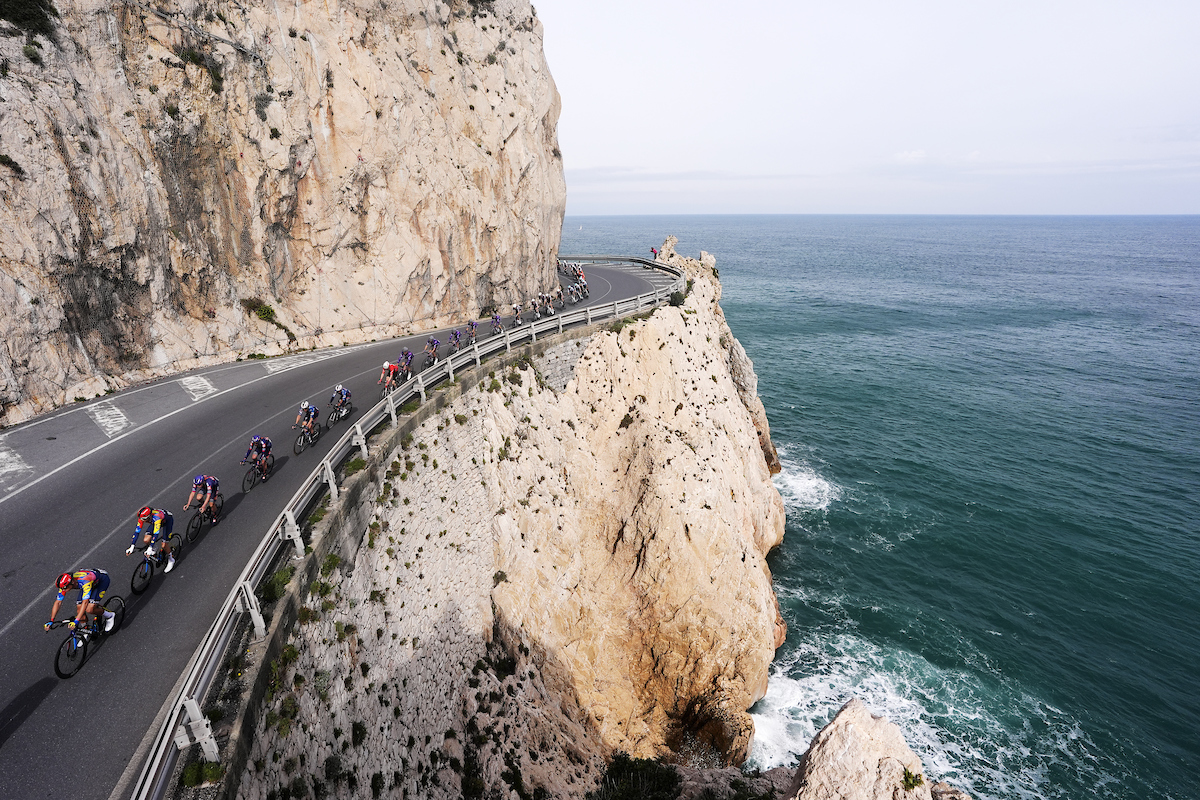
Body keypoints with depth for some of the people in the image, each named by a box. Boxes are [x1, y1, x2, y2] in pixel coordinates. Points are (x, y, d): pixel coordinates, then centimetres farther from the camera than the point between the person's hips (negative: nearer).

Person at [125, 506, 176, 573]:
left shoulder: (156, 517, -43)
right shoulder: (142, 517, -26)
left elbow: (156, 534, -46)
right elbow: (137, 531, -22)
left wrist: (150, 549, -50)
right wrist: (132, 547, -26)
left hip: (168, 520, -6)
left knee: (164, 545, -13)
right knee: (146, 540, -13)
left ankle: (171, 560, 11)